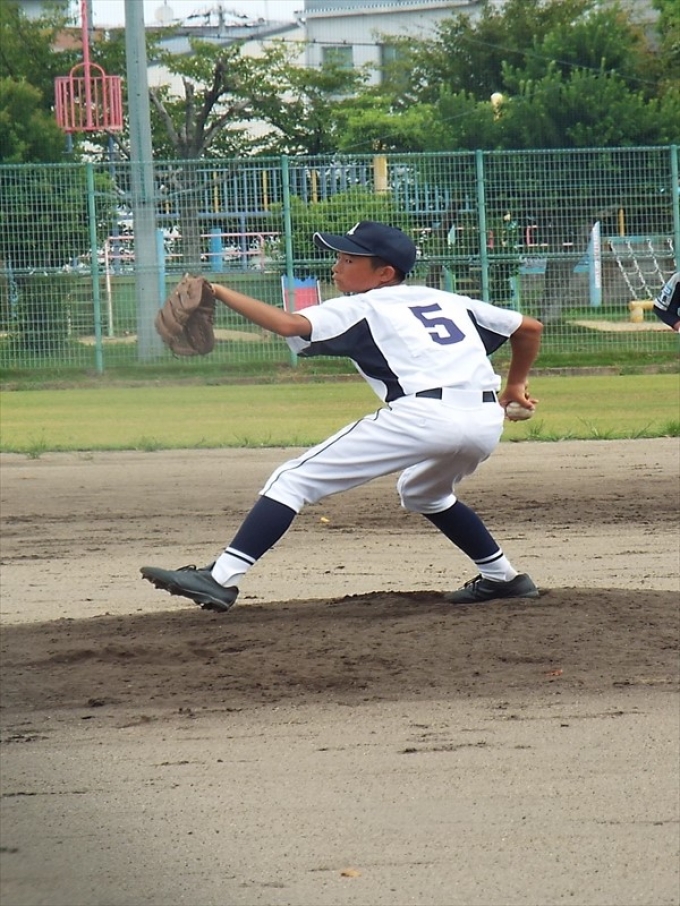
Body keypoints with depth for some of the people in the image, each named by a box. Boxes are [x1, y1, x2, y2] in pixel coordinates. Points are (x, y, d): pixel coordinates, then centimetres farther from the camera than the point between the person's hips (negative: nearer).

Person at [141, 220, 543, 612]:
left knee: (295, 479, -3)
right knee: (424, 492, 40)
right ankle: (502, 576, 37)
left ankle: (223, 578, -13)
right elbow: (530, 328, 29)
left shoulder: (359, 308, 12)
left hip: (422, 416, -7)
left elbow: (290, 324, -4)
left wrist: (220, 293, 2)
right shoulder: (446, 300, 28)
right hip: (487, 421, 7)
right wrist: (516, 383, 44)